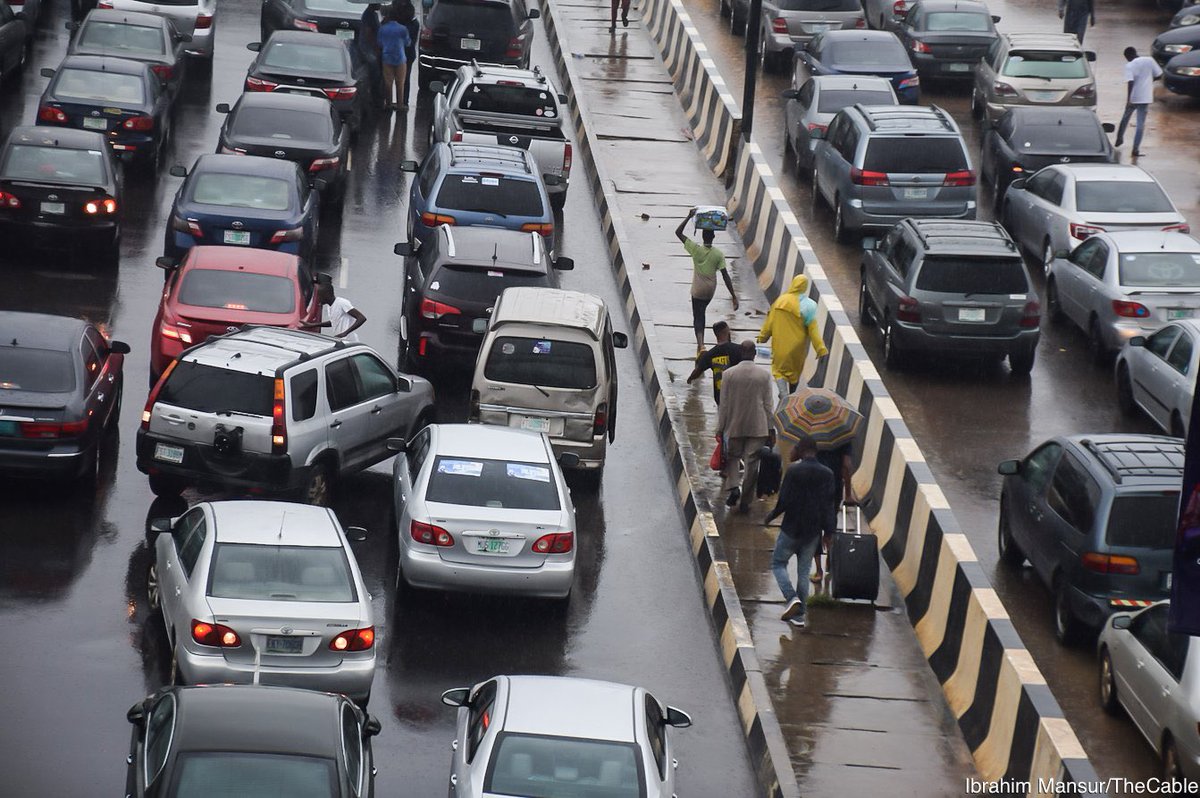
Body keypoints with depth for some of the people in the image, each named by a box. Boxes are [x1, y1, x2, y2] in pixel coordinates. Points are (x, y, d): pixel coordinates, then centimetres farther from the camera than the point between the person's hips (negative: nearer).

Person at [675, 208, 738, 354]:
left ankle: (701, 345, -20)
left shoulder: (696, 249, -13)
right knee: (701, 313, 25)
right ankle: (700, 343, 32)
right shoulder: (719, 254, -11)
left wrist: (689, 216, -8)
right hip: (710, 290, 3)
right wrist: (733, 296, -11)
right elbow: (725, 276, -13)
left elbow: (678, 232, -7)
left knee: (698, 317, 0)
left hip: (698, 290, -3)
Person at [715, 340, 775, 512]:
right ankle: (744, 501, 7)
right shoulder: (764, 375, -5)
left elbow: (723, 404, -3)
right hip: (758, 427, 0)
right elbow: (768, 404, -1)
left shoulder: (728, 374, -7)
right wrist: (771, 429, 6)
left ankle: (732, 487, -5)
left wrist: (720, 428, 5)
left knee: (732, 458, 18)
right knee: (752, 463, 6)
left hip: (734, 427, 0)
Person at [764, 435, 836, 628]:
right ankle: (799, 614, 13)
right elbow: (829, 506, 0)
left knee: (778, 563, 12)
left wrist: (771, 516, 1)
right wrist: (828, 532, 4)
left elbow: (784, 501, -16)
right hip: (813, 532, 4)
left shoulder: (793, 471, -14)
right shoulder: (827, 474, -1)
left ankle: (792, 598, -9)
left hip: (792, 528, -4)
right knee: (804, 571, 12)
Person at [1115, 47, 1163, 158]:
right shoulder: (1150, 60, 0)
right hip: (1145, 97, 2)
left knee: (1126, 117, 24)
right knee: (1141, 123, 3)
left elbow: (1130, 83, -21)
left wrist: (1128, 100, -25)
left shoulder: (1130, 66, -11)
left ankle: (1119, 138, 39)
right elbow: (1159, 75, 5)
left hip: (1133, 97, -2)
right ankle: (1136, 149, -3)